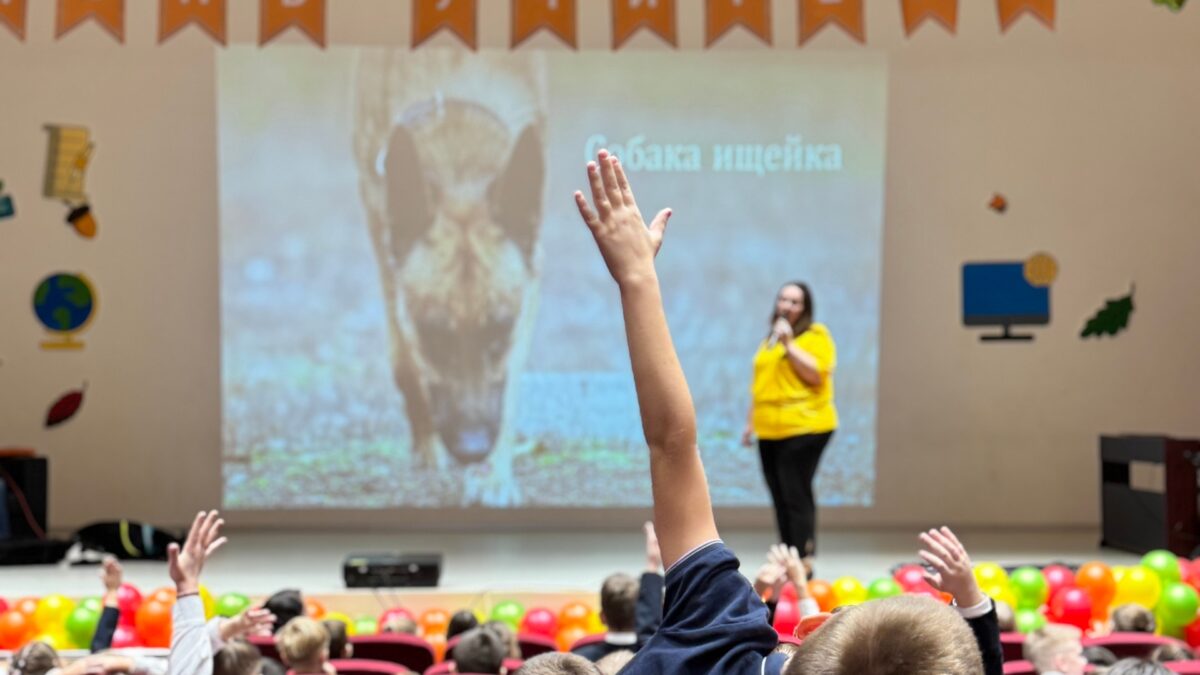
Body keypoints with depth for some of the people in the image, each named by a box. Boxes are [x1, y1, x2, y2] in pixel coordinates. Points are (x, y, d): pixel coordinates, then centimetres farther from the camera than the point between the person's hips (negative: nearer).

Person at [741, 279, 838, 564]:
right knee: (780, 499, 7)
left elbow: (815, 374, -13)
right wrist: (751, 422, 23)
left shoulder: (815, 335, 0)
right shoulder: (769, 340, 20)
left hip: (804, 429, -7)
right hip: (770, 433, 7)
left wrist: (789, 344, -15)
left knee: (796, 496, -11)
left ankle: (804, 562, -8)